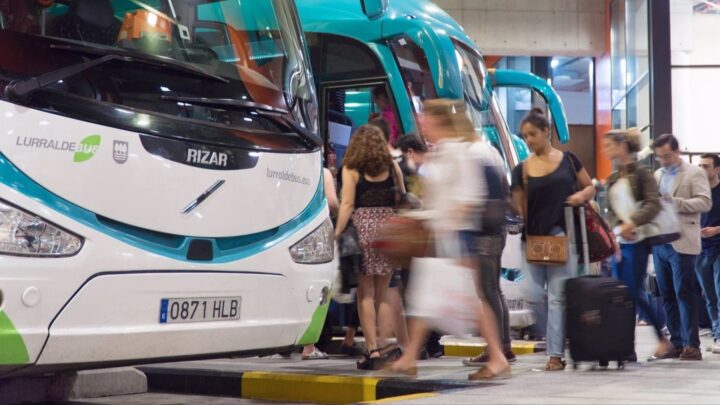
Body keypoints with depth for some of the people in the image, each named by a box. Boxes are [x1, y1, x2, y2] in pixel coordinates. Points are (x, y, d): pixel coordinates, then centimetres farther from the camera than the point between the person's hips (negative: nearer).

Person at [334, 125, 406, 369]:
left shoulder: (351, 169, 0)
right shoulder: (391, 166, 8)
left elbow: (347, 205, -8)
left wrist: (337, 234, -8)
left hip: (363, 228, -3)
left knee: (365, 293, 1)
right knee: (383, 293, 11)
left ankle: (372, 349, -3)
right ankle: (386, 346, 8)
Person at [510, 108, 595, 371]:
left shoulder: (568, 160, 6)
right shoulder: (522, 169, 8)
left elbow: (590, 187, 13)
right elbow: (520, 207, 9)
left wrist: (582, 195, -6)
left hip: (562, 234, -2)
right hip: (533, 237, 2)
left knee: (557, 295, -4)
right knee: (532, 293, -7)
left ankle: (556, 354, 0)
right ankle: (557, 336, 18)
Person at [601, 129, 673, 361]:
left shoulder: (641, 173, -4)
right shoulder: (613, 178, 16)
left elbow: (653, 204, -13)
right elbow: (611, 211, 13)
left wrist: (632, 223, -25)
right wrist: (618, 227, -7)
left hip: (637, 241, -7)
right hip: (619, 242, 7)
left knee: (634, 292, -8)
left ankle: (662, 337, 8)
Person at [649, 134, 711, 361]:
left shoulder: (694, 173, 1)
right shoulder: (657, 175, 19)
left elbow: (705, 203, -8)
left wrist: (675, 202, -17)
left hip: (682, 243, -6)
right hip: (660, 243, 6)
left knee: (684, 295, -7)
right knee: (667, 296, 6)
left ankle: (692, 346, -4)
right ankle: (676, 343, 11)